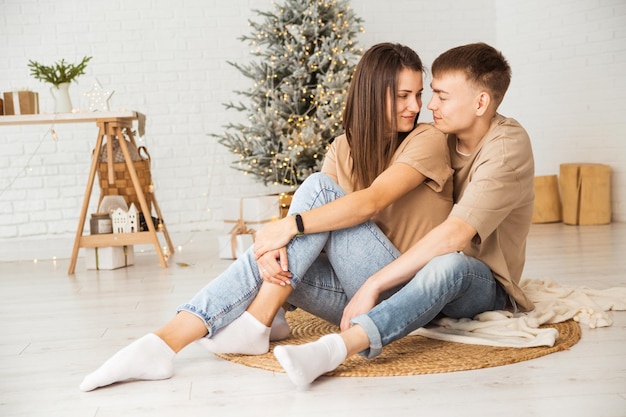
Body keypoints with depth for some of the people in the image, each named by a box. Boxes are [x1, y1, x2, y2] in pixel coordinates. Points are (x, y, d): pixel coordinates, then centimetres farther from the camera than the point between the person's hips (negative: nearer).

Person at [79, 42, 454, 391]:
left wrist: (291, 224, -31)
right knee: (268, 261, -21)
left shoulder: (428, 140, -6)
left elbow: (371, 201, -23)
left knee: (319, 187, -23)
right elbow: (308, 221, -5)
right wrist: (276, 246, -27)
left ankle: (255, 325, -22)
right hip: (355, 295, 5)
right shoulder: (345, 148, 9)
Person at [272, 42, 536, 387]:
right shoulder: (439, 137, 3)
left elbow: (454, 235, -31)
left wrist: (374, 284, -34)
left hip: (483, 285, -7)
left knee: (448, 265, -45)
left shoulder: (508, 145, -19)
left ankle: (335, 348, -61)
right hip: (423, 266, 7)